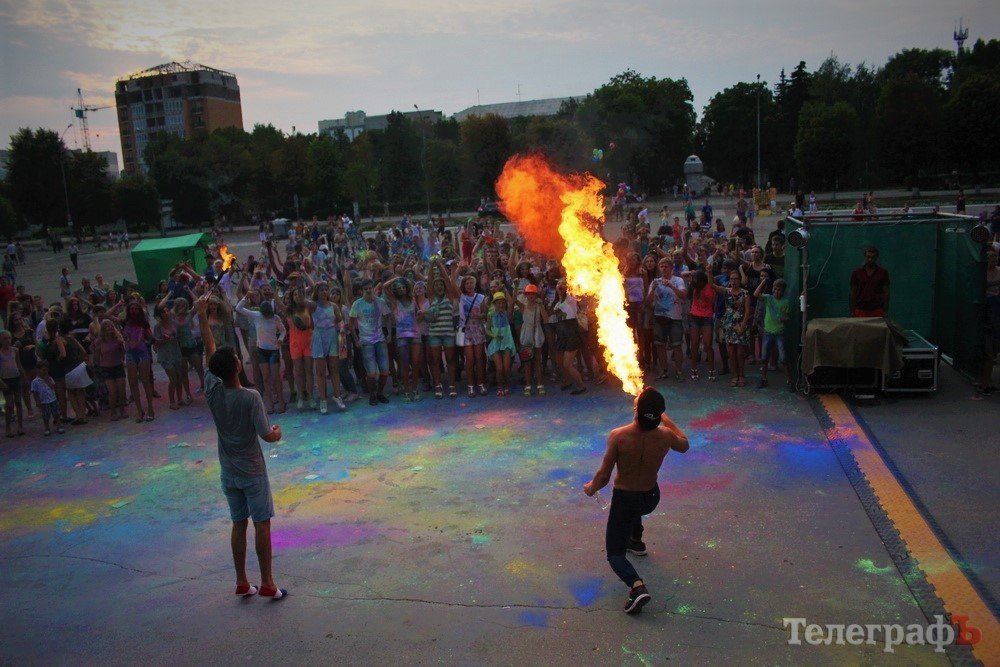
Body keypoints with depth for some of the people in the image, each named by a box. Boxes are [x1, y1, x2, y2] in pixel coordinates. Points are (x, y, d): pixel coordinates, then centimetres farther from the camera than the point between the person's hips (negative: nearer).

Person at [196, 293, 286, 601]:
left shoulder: (212, 392, -8)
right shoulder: (251, 398, -21)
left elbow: (210, 351, 1)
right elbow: (267, 436, -21)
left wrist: (202, 317, 5)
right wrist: (278, 432, 2)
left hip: (228, 473, 5)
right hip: (252, 472, -5)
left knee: (238, 525, 14)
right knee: (262, 525, 4)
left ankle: (242, 582, 22)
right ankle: (267, 584, 10)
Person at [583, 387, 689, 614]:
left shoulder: (618, 436, -27)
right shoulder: (665, 436, -18)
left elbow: (604, 476, -20)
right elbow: (684, 446, 7)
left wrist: (590, 488, 1)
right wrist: (666, 419, 11)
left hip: (624, 499, -4)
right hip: (651, 498, 4)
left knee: (615, 552, 9)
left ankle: (637, 586, -16)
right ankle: (636, 541, 56)